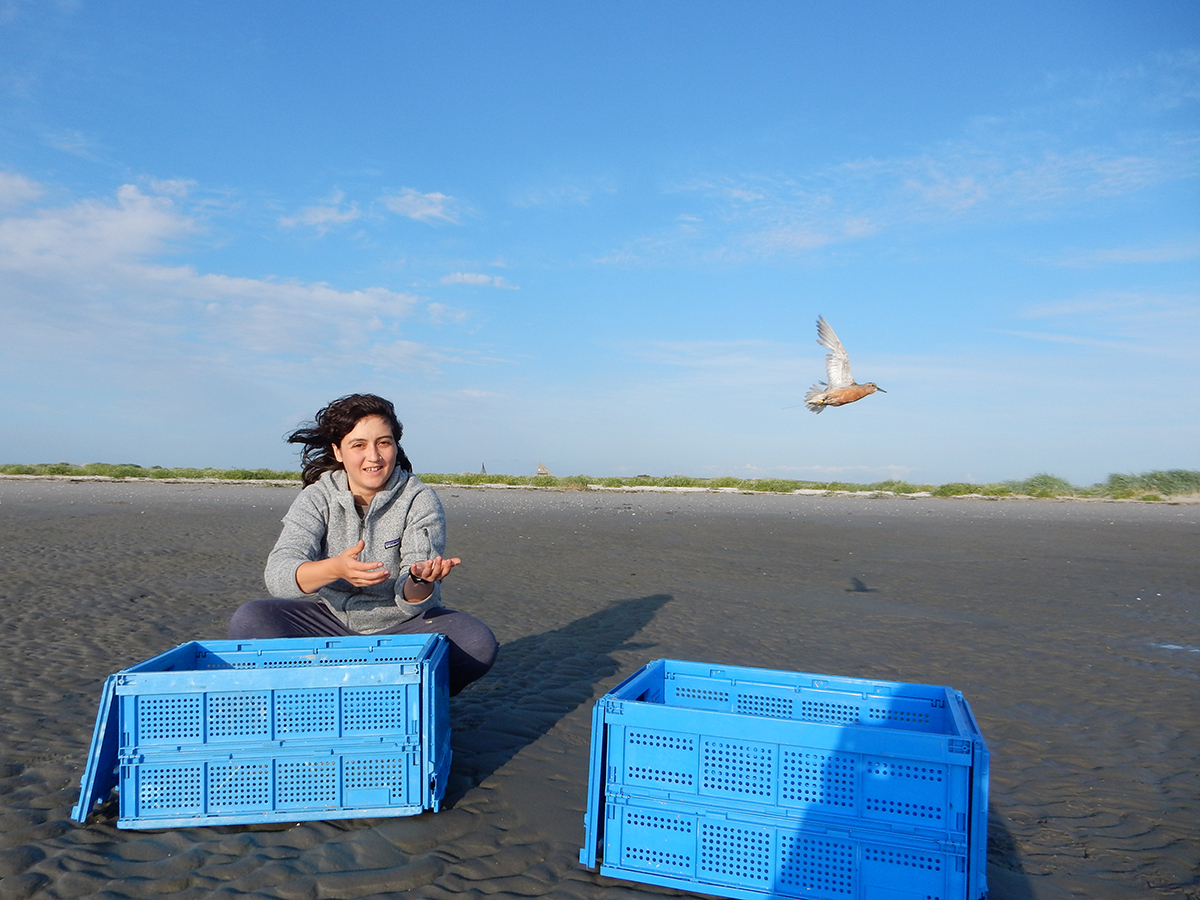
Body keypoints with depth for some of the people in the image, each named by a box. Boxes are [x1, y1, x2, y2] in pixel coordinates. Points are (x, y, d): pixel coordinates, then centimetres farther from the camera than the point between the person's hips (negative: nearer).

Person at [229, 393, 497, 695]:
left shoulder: (420, 500, -10)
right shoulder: (317, 497, -7)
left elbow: (412, 602, -18)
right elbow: (278, 575, -23)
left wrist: (421, 580, -43)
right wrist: (335, 568, -43)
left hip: (403, 624, -1)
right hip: (331, 617, 2)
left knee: (478, 643, -28)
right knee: (248, 620, -22)